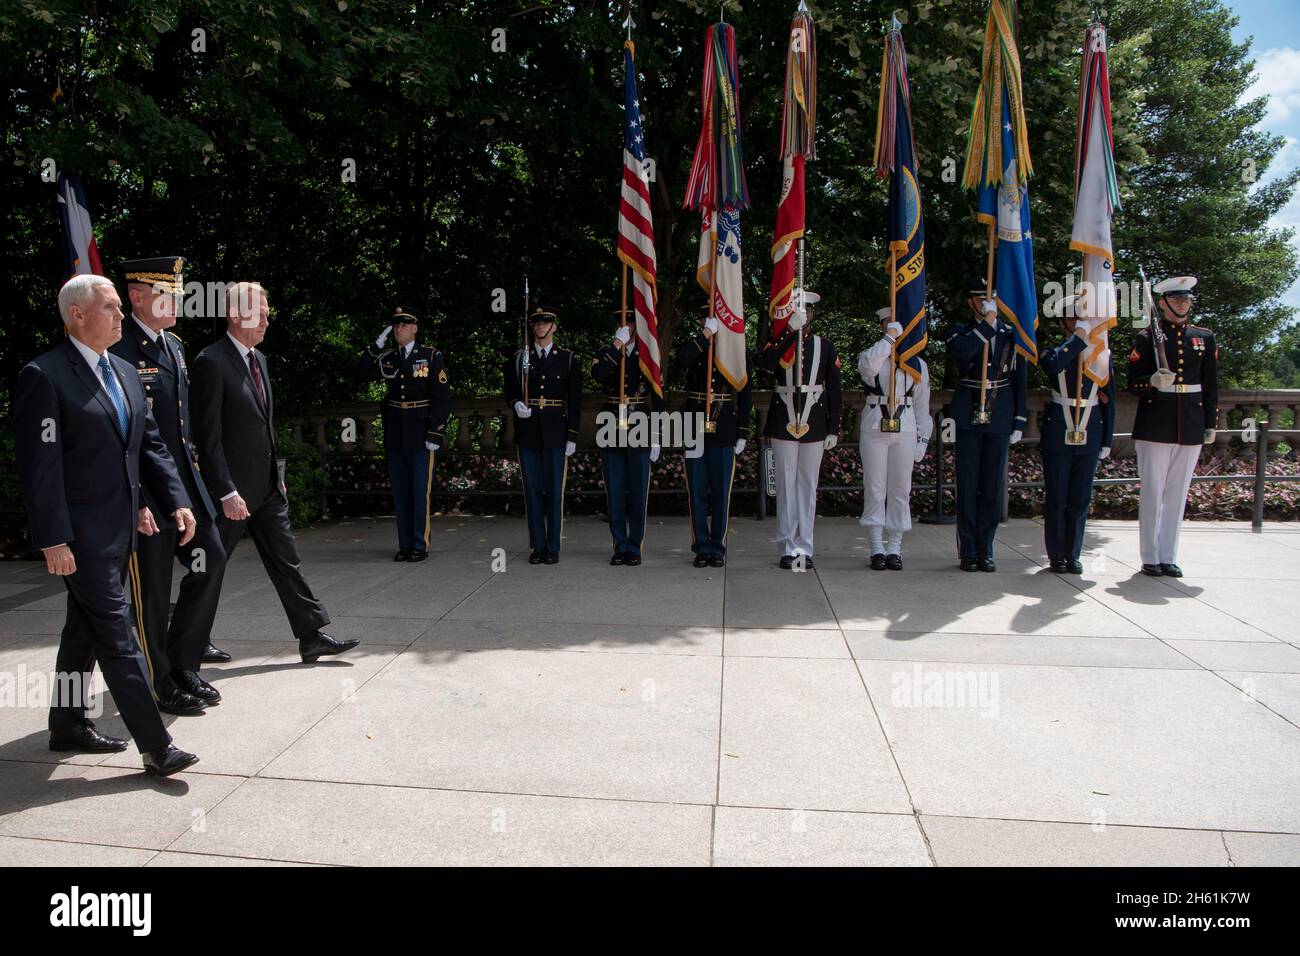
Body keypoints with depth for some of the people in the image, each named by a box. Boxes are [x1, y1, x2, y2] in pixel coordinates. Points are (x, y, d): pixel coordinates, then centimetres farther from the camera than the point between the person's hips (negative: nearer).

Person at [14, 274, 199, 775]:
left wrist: (176, 501, 2)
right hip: (82, 535, -8)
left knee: (85, 630, 19)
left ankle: (68, 725, 33)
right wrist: (53, 540, -18)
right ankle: (156, 746, -4)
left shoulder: (125, 373, 12)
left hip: (120, 529, 8)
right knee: (116, 635, -7)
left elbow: (151, 444, 13)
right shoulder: (44, 376, -12)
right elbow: (40, 466, -16)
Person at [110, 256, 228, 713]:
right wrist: (134, 500, -20)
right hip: (145, 492, -8)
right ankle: (162, 685, 18)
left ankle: (183, 666, 24)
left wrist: (191, 478, 17)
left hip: (185, 482, 8)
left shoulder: (174, 346, 13)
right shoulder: (118, 350, -14)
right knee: (152, 590, 3)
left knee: (210, 560, 9)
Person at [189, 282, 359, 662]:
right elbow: (207, 437, -18)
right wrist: (227, 493, -21)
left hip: (268, 487, 8)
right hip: (233, 491, -8)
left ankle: (312, 637, 11)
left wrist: (276, 474, 16)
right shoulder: (211, 363, -15)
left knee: (286, 560, 7)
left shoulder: (258, 359, 12)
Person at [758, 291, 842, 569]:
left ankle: (804, 548, 12)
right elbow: (766, 362, -22)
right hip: (783, 424, -1)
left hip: (814, 425, 1)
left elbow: (835, 390, 7)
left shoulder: (825, 346, 7)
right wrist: (790, 330, -24)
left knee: (808, 486, 6)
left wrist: (834, 429, 2)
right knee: (786, 485, 3)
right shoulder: (778, 343, 3)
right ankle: (788, 548, 9)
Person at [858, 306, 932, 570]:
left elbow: (922, 404, 12)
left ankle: (894, 548, 10)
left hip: (905, 431, 2)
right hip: (873, 429, -2)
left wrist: (922, 439, 6)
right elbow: (868, 366, -22)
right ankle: (877, 549, 4)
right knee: (874, 489, -1)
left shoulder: (917, 363, 12)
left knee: (900, 490, 3)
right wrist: (888, 338, -16)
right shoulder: (870, 353, 6)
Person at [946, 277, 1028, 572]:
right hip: (969, 418, -2)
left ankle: (985, 551, 13)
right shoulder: (961, 335, 3)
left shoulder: (1011, 336, 9)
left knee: (993, 487, 5)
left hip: (1000, 420, 2)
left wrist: (1020, 422, 3)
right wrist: (986, 325, -16)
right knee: (967, 486, 1)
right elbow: (961, 352, -23)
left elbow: (1020, 381, 8)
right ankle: (968, 552, 9)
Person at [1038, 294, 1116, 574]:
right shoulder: (1055, 350, 1)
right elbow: (1051, 365, -26)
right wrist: (1078, 339, -16)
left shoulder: (1102, 354, 8)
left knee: (1080, 499, 6)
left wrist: (1107, 440, 6)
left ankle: (1073, 555, 16)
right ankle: (1056, 556, 12)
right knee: (1056, 498, 3)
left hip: (1089, 435, 2)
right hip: (1058, 434, -2)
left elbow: (1109, 400, 9)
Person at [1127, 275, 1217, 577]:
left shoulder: (1205, 338, 10)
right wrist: (1153, 380, -22)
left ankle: (1169, 558, 15)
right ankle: (1150, 558, 10)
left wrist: (1211, 424, 8)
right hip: (1154, 425, -3)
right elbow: (1133, 383, -2)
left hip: (1191, 427, 3)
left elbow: (1211, 385, 12)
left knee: (1178, 494, 8)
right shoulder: (1146, 338, 0)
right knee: (1152, 492, 1)